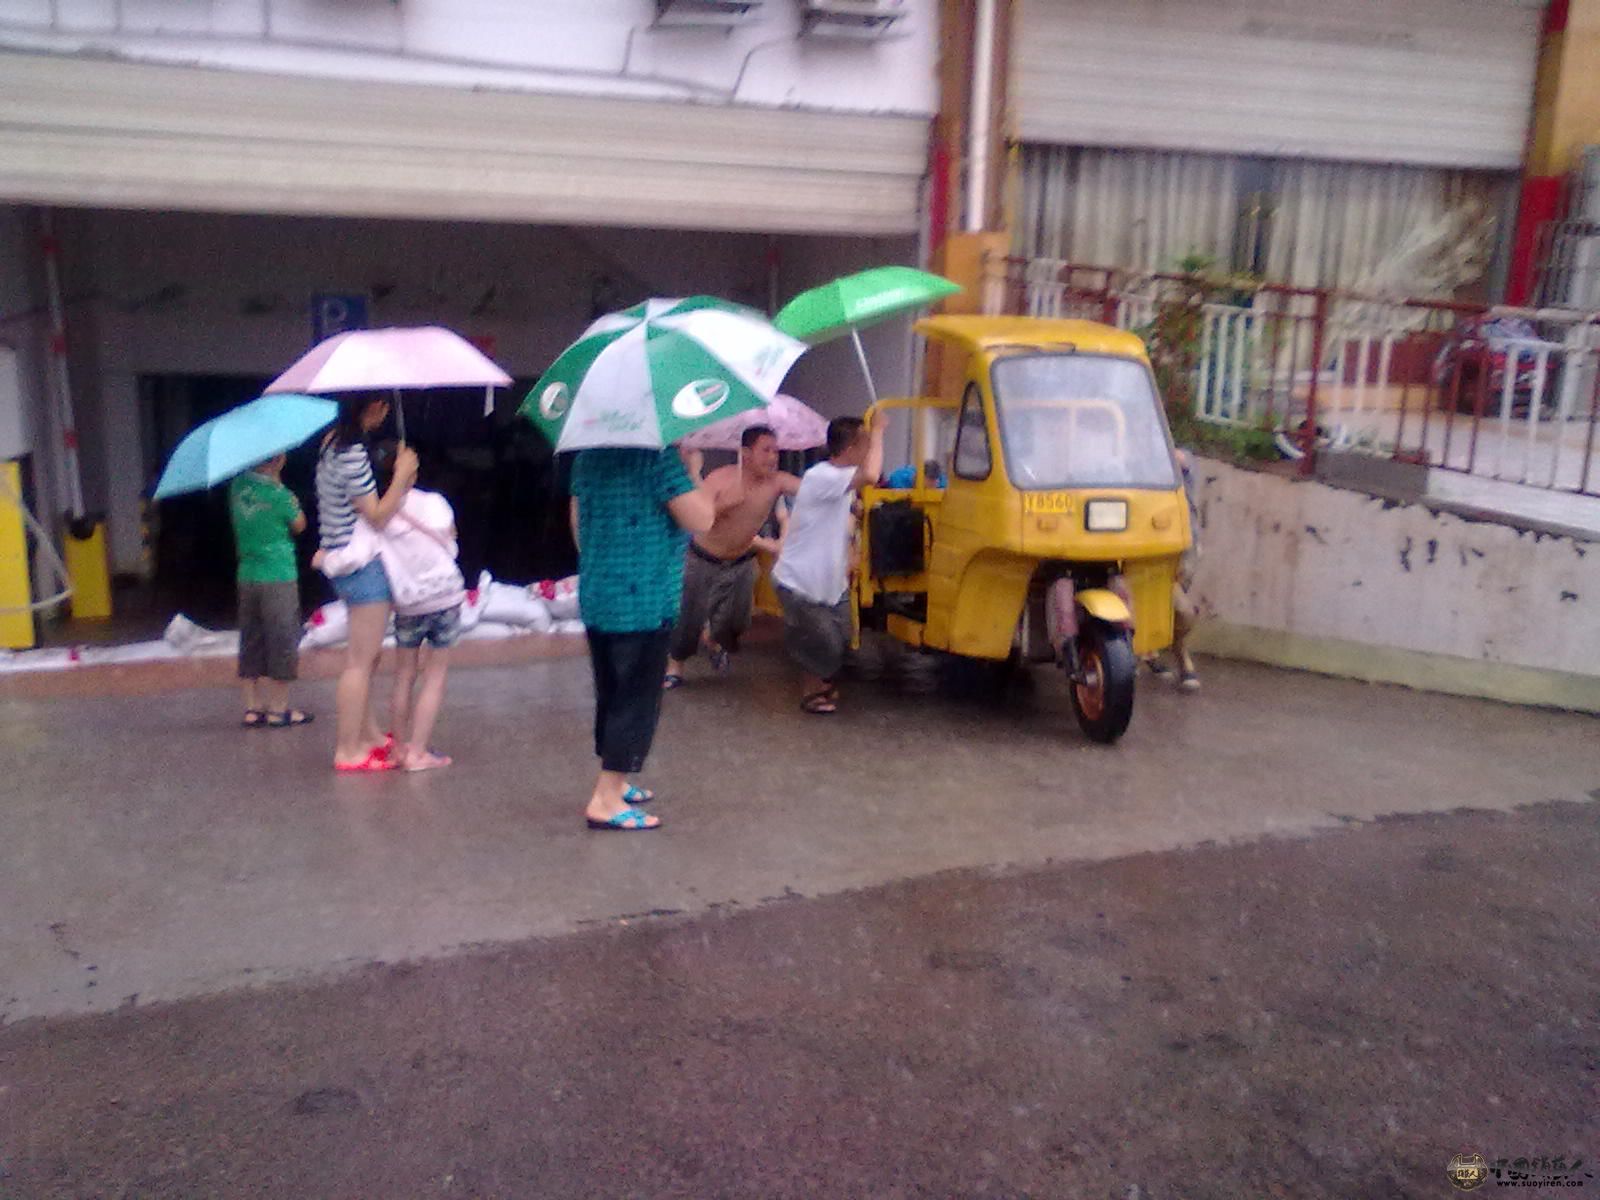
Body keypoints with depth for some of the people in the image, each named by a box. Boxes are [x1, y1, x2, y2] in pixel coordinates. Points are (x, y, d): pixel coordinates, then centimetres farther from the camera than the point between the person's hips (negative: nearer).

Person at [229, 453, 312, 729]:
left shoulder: (238, 485, 3)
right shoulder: (277, 493, -15)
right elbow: (299, 525, 0)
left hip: (247, 578, 6)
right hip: (278, 578, -6)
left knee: (251, 644, 12)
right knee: (282, 643, 3)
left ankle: (252, 708, 17)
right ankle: (278, 709, 8)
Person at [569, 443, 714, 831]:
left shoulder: (587, 455, 9)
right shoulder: (658, 457, -16)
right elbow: (701, 520, -18)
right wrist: (694, 470, -5)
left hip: (594, 598, 8)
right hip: (645, 604, -8)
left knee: (610, 694, 18)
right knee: (638, 701, 1)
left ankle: (612, 783, 30)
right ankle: (605, 801, 3)